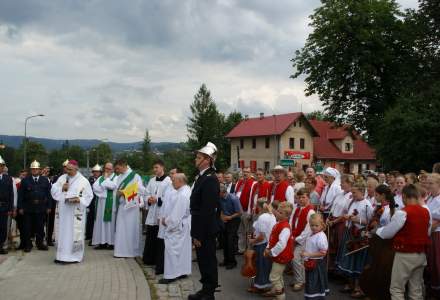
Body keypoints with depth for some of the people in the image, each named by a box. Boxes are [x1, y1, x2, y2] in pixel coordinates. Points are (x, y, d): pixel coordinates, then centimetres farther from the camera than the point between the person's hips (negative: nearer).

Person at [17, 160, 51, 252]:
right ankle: (28, 245, 17)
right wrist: (20, 207, -5)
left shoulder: (45, 180, 5)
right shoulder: (25, 180, 3)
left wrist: (49, 206, -1)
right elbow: (20, 195, 1)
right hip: (28, 209, -1)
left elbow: (49, 194, 4)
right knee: (27, 228, 5)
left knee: (40, 227, 9)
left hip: (41, 208, 1)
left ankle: (40, 243, 21)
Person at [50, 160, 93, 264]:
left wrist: (79, 199, -17)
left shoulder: (83, 181, -2)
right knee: (62, 232, 8)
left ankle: (74, 256, 7)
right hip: (62, 211, 4)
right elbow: (53, 191, 8)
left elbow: (89, 196, -1)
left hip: (76, 213, -4)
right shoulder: (61, 178, 9)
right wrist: (61, 188, -10)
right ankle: (62, 255, 18)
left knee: (74, 233, -2)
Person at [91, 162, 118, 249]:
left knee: (110, 222, -4)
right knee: (100, 222, 3)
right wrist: (106, 187, -10)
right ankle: (101, 242, 7)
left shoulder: (116, 178, 2)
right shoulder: (100, 178, 16)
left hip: (110, 204, -4)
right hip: (101, 203, 5)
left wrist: (106, 178, -3)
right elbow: (95, 187, 1)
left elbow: (112, 186, -16)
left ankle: (110, 242, 0)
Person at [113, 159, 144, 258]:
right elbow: (116, 190, 14)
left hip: (132, 206, -5)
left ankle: (132, 251, 12)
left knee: (132, 228, 1)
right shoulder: (119, 177, 11)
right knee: (121, 228, 4)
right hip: (122, 205, 5)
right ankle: (121, 250, 12)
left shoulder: (135, 176, -6)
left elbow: (141, 190, -10)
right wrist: (118, 193, -10)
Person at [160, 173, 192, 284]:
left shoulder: (182, 195, -24)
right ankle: (183, 271, 27)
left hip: (178, 226, -10)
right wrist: (167, 217, 8)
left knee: (172, 248, -3)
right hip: (184, 225, 10)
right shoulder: (187, 191, 8)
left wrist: (166, 221, -11)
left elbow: (176, 215, -24)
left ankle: (171, 275, 3)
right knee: (183, 248, 16)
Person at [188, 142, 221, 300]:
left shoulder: (210, 179, -21)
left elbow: (207, 210, -23)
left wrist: (199, 234, -21)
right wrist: (195, 232, 15)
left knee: (208, 262, 5)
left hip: (206, 231, -9)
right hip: (201, 229, 9)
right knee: (203, 261, 19)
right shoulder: (202, 177, 9)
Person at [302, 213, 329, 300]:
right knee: (310, 284, 20)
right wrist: (304, 253, 4)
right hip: (310, 263, 9)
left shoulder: (321, 236, -21)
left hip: (317, 264, -9)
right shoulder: (311, 235, 5)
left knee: (315, 285, 1)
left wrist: (308, 254, -25)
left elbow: (323, 253, -25)